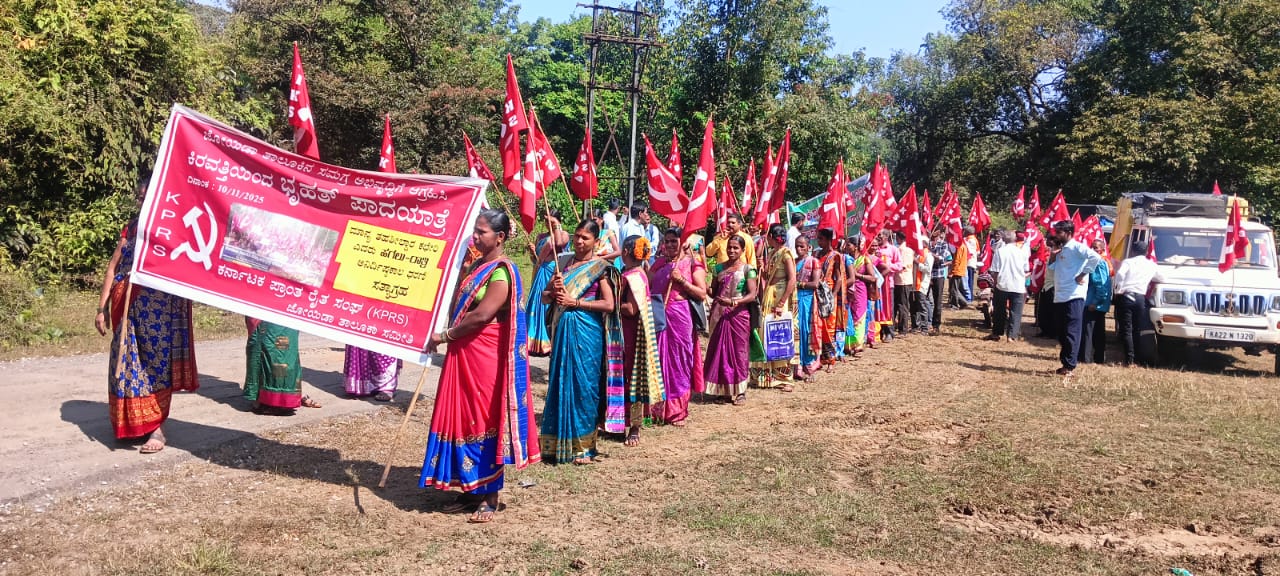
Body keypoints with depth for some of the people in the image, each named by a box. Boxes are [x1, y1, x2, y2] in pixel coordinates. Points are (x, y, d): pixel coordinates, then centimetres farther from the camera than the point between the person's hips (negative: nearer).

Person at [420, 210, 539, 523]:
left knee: (485, 421, -2)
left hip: (486, 357, -9)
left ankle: (489, 497, 7)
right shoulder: (476, 266, 15)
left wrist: (445, 336, -14)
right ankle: (471, 488, 22)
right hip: (463, 354, 9)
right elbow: (459, 307, 20)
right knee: (463, 418, 11)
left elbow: (481, 315, -22)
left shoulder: (502, 273, -14)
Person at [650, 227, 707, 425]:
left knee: (679, 360, 0)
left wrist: (682, 280, -13)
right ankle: (658, 408, 14)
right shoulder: (659, 263, 16)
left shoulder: (692, 263, 2)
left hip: (681, 316, -4)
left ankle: (677, 411, 9)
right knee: (659, 360, 4)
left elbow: (702, 294, -5)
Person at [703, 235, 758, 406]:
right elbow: (713, 291, 12)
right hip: (720, 315, 4)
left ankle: (740, 391, 8)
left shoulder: (747, 269, -2)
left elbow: (752, 295, -11)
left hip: (739, 314, -4)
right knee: (721, 351, 4)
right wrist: (705, 287, -9)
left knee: (739, 351, 1)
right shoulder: (720, 268, 11)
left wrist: (734, 302, -23)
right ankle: (723, 389, 14)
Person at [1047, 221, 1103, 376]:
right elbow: (1052, 271, 23)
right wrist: (1052, 257, 8)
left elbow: (1095, 257, -23)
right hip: (1059, 297, 9)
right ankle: (1065, 361, 21)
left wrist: (1083, 274, -17)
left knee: (1071, 333, -6)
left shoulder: (1076, 247, -8)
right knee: (1061, 333, 13)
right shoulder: (1061, 250, 18)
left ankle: (1069, 366, -4)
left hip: (1073, 297, -9)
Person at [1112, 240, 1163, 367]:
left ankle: (1129, 359, -9)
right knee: (1136, 330, 12)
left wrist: (1116, 289, -4)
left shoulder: (1127, 262, 3)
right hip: (1140, 298, 3)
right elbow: (1162, 279, 27)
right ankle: (1136, 357, 13)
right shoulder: (1151, 265, 13)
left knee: (1126, 330, -3)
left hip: (1125, 297, -3)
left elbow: (1119, 275, -16)